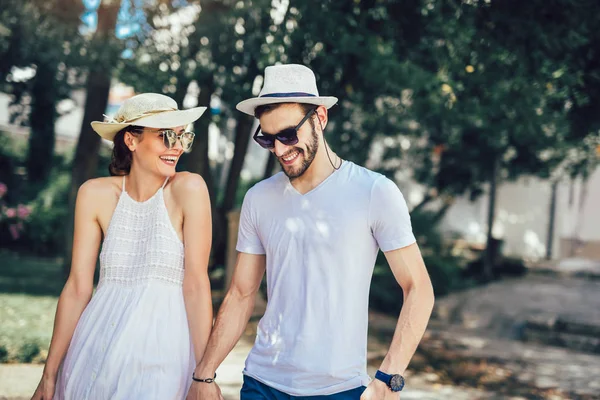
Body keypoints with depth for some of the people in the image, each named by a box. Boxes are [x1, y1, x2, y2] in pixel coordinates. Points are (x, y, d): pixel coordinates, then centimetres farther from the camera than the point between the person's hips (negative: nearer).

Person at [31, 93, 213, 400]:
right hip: (98, 349, 3)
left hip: (162, 349, -2)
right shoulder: (95, 194, 1)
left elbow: (196, 284, -10)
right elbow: (77, 288, 2)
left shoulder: (188, 189, -7)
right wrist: (49, 375, 1)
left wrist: (204, 373, -12)